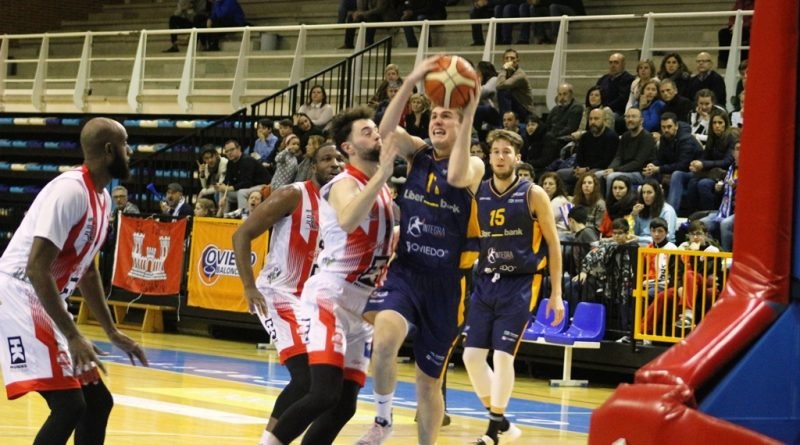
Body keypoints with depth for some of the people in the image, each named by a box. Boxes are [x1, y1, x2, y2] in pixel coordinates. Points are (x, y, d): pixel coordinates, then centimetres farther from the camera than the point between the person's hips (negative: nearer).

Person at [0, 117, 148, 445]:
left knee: (97, 401, 11)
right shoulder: (70, 191, -20)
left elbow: (86, 270, 23)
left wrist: (112, 333, 22)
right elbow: (37, 269, -25)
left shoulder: (101, 197, 11)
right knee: (69, 405, -18)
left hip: (45, 303, 10)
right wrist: (73, 336, -25)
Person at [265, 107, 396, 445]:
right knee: (325, 394, -22)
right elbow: (348, 221, -36)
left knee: (344, 405, 4)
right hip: (330, 297, -9)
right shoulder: (345, 184, -11)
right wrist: (382, 173, -37)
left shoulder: (382, 189, 15)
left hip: (361, 304, 9)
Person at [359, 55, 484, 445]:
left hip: (445, 283, -1)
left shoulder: (474, 165, -4)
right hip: (405, 270, 1)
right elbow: (387, 131, -17)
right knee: (384, 337, -29)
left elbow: (457, 177, -29)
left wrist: (470, 113, -33)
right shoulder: (418, 153, 4)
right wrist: (411, 82, -29)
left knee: (430, 380, 9)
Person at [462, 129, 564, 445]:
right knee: (472, 354, 0)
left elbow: (553, 244, 0)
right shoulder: (476, 194, 5)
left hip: (520, 283, -4)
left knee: (502, 355, -10)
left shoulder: (533, 195, -4)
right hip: (486, 281, 4)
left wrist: (556, 294, -3)